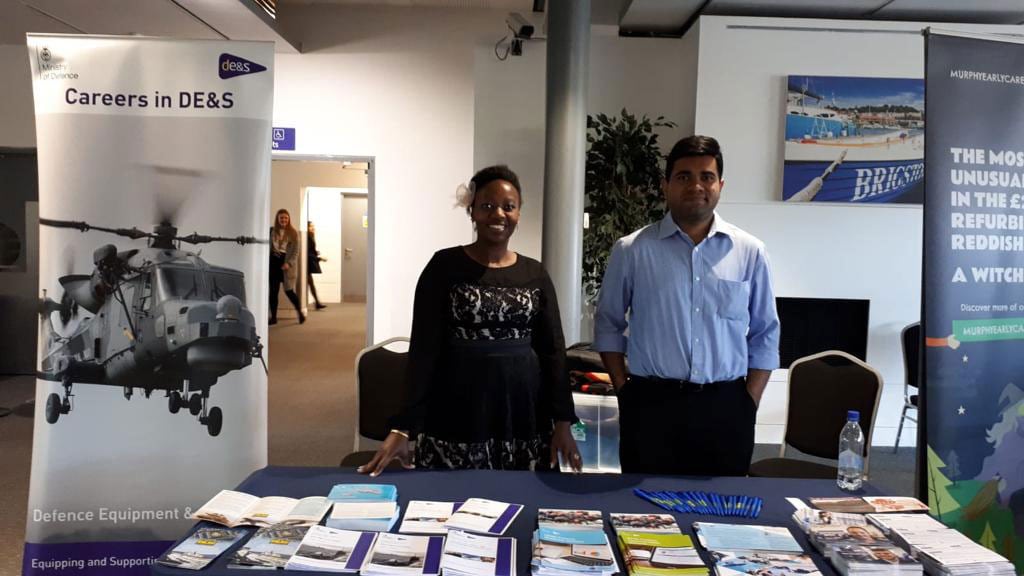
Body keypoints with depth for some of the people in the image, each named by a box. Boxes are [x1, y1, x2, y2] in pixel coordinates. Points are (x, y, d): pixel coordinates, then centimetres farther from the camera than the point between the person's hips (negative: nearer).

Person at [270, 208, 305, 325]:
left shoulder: (293, 233, -1)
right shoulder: (272, 231, 7)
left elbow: (296, 251, -4)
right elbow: (269, 247, 10)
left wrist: (289, 263, -16)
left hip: (287, 263, -3)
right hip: (274, 262, 3)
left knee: (289, 290, -5)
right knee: (273, 291, 4)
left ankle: (300, 312, 15)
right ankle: (273, 317, 12)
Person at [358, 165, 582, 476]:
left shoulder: (535, 273, 7)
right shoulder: (445, 266, -3)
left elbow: (552, 350, 6)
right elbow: (423, 348, -7)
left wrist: (562, 421, -2)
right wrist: (403, 426, -14)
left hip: (524, 416, 3)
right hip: (458, 418, -3)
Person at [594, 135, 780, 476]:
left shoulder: (749, 252, 2)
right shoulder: (632, 250, -2)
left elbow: (765, 335, 7)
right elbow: (609, 324, 6)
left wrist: (749, 403, 1)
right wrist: (624, 390, 0)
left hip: (725, 408, 2)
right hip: (650, 405, -1)